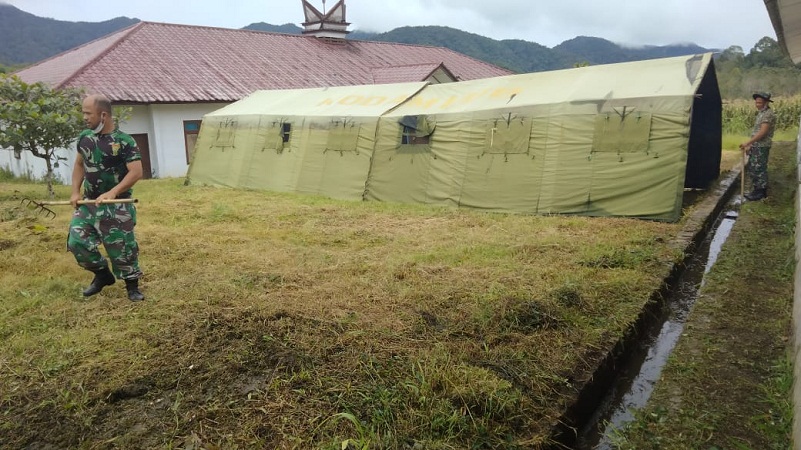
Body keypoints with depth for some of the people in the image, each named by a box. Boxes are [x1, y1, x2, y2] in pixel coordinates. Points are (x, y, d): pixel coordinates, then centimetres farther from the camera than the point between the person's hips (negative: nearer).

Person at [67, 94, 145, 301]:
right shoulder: (85, 137, 4)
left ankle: (132, 286, 17)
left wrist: (112, 193, -29)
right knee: (77, 241, 3)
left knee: (121, 247, -1)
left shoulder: (124, 141, -15)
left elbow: (136, 173, -21)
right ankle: (102, 274, 25)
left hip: (116, 205, -6)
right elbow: (79, 164, 16)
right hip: (88, 202, 6)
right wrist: (75, 192, 5)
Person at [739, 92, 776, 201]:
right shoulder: (761, 113, 15)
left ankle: (761, 193, 4)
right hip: (755, 146, 10)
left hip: (762, 147, -10)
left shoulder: (768, 114, -14)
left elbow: (762, 132, -21)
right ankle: (757, 189, 24)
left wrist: (747, 142, -23)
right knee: (751, 167, 14)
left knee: (759, 169, -4)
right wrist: (750, 145, 17)